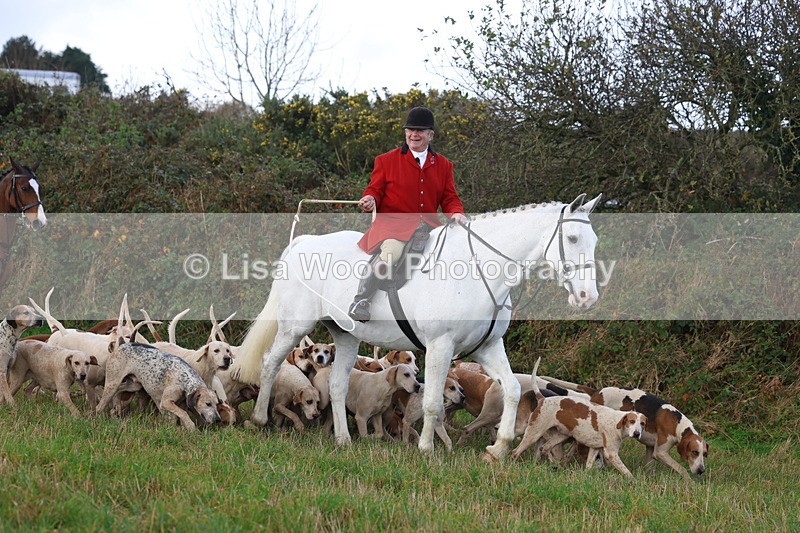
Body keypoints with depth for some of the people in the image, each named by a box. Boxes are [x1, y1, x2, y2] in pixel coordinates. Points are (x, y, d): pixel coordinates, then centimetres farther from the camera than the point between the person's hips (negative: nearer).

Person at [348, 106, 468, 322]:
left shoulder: (443, 165, 17)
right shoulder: (387, 160, 8)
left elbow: (450, 199, 14)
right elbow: (375, 190, 6)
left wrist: (456, 214, -9)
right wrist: (370, 200, -18)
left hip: (427, 224, 4)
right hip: (393, 221, -4)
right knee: (392, 249, -38)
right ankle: (360, 301, -26)